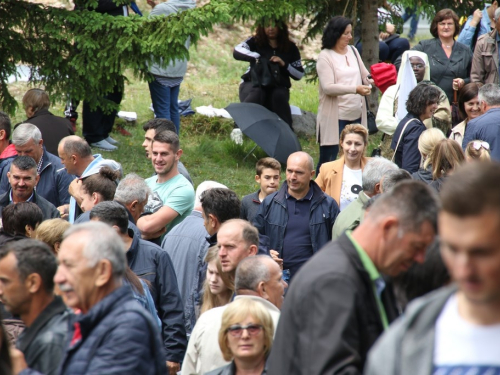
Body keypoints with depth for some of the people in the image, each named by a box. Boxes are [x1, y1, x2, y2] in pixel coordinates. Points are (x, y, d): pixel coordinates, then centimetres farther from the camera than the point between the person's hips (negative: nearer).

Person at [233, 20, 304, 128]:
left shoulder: (290, 48, 9)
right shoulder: (255, 42, 7)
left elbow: (299, 74, 5)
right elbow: (237, 51, -13)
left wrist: (284, 64, -13)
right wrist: (256, 57, -30)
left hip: (278, 87, 1)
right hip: (254, 83, -1)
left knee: (279, 96, -34)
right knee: (256, 94, -35)